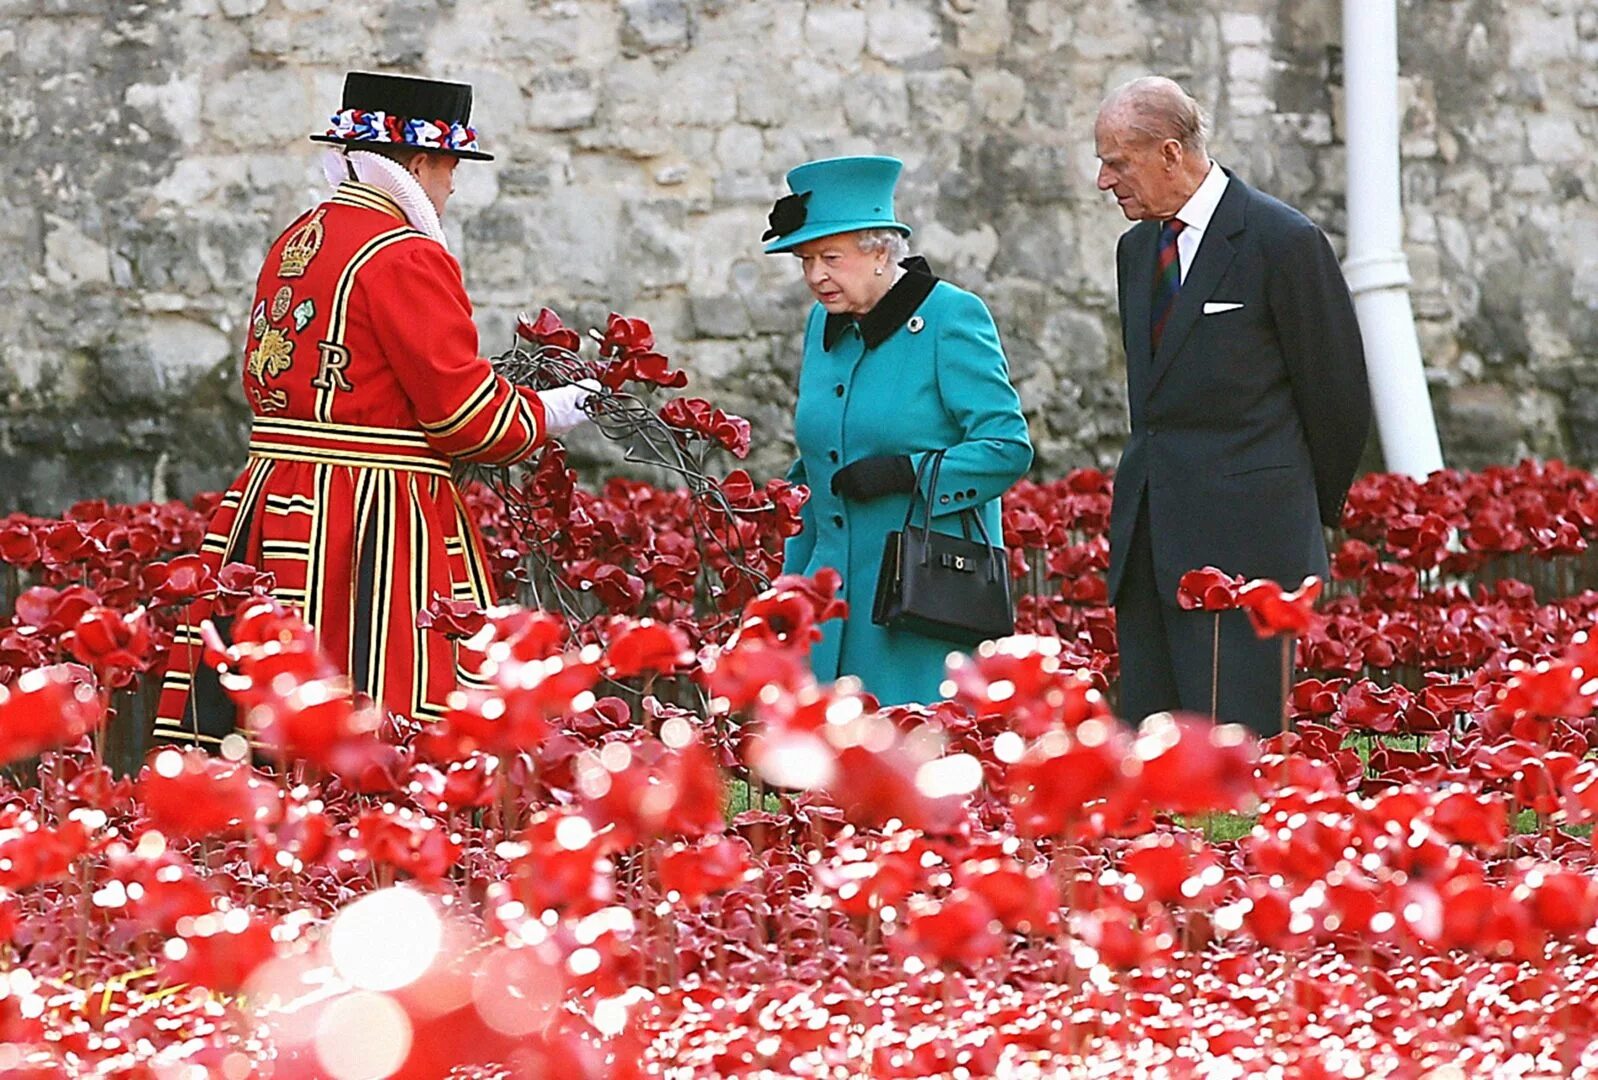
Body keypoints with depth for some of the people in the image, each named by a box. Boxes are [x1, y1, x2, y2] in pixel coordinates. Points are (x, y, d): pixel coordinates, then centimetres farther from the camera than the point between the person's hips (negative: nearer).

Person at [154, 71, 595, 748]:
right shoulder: (407, 256, -12)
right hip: (375, 526, -9)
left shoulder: (293, 242, 14)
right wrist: (549, 414, 4)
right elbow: (464, 411, -13)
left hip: (270, 504, 9)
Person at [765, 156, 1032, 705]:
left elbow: (1007, 447, -12)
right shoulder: (823, 325, 13)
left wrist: (907, 473, -20)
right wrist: (791, 583, 19)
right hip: (836, 596, 6)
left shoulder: (951, 318, -7)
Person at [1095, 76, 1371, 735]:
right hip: (1147, 533, 7)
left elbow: (1336, 395, -1)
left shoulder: (1283, 241, -7)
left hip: (1245, 539, -7)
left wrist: (1312, 511, 8)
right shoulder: (1137, 247, 16)